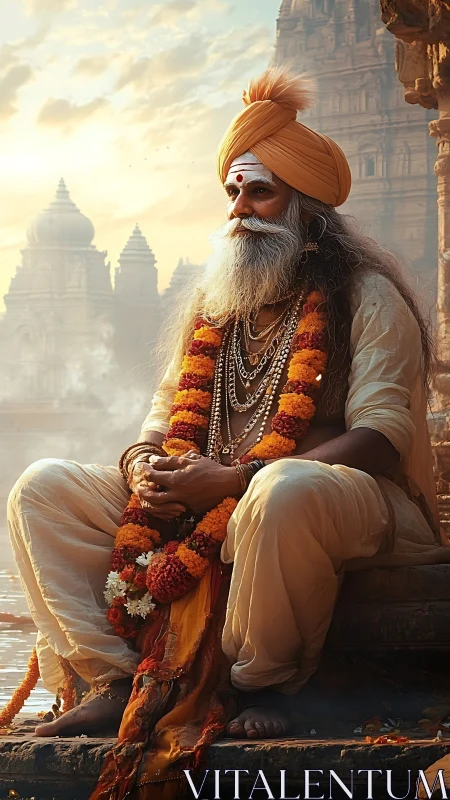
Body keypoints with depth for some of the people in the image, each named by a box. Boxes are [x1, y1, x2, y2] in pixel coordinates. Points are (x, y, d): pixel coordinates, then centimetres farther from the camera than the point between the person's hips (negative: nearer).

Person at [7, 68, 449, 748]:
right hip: (195, 510, 6)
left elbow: (379, 435, -14)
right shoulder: (212, 304, 20)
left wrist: (235, 479, -22)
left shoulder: (366, 296, -1)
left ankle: (262, 684, -22)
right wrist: (144, 464, -8)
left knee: (287, 488, -43)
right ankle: (116, 679, -18)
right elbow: (166, 412, 20)